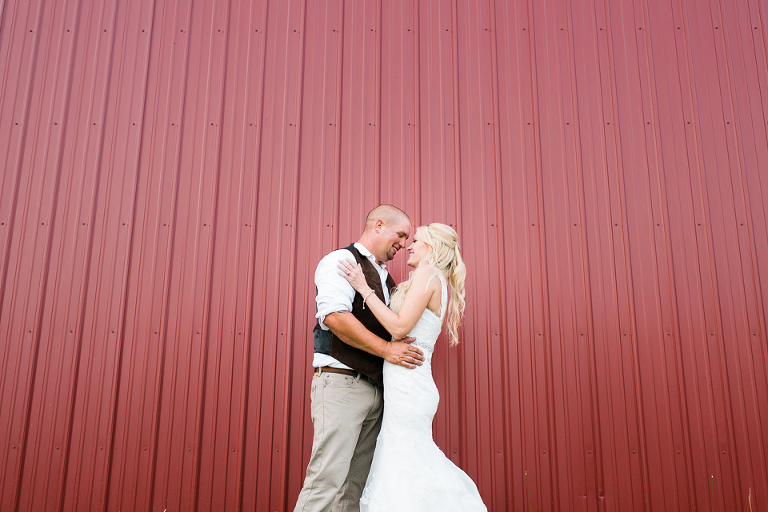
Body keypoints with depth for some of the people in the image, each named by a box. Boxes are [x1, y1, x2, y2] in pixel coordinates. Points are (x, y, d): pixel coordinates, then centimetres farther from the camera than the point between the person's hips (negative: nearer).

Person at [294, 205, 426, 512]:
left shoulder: (385, 278, 23)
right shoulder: (342, 260, -3)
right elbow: (335, 317, -18)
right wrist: (385, 349, -17)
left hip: (375, 391, 8)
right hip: (341, 383, -8)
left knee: (358, 485, 9)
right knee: (327, 481, -10)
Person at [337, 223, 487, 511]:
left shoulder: (428, 273, -9)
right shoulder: (441, 283, 18)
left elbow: (400, 327, -17)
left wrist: (363, 287, -13)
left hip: (407, 386, -9)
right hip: (412, 385, 9)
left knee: (403, 464, -2)